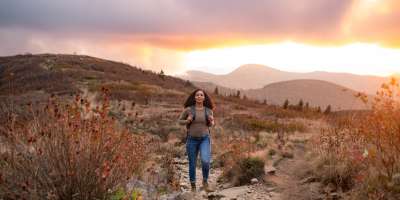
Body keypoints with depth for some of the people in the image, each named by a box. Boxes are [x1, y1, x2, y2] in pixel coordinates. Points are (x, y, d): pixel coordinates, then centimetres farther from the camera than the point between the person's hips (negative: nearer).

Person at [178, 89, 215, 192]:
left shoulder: (208, 110, -1)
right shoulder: (188, 109, -6)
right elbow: (180, 121, 6)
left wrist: (212, 121, -10)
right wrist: (187, 121, -16)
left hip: (205, 139, 0)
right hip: (192, 140, 0)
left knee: (205, 161, -21)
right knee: (192, 164, 6)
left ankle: (205, 181, 6)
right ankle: (193, 186, 27)